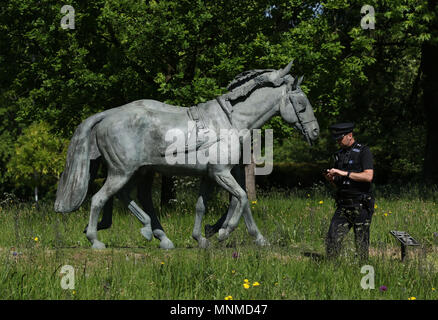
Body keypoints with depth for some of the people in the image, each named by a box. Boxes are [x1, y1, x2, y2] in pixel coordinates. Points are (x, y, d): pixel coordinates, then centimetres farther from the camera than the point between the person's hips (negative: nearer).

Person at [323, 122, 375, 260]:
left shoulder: (363, 151, -5)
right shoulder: (339, 154, 16)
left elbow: (368, 176, -20)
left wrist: (344, 173, -20)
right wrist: (331, 179, -1)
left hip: (360, 206, -6)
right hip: (343, 206, 6)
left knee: (361, 244, -3)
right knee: (332, 239, -5)